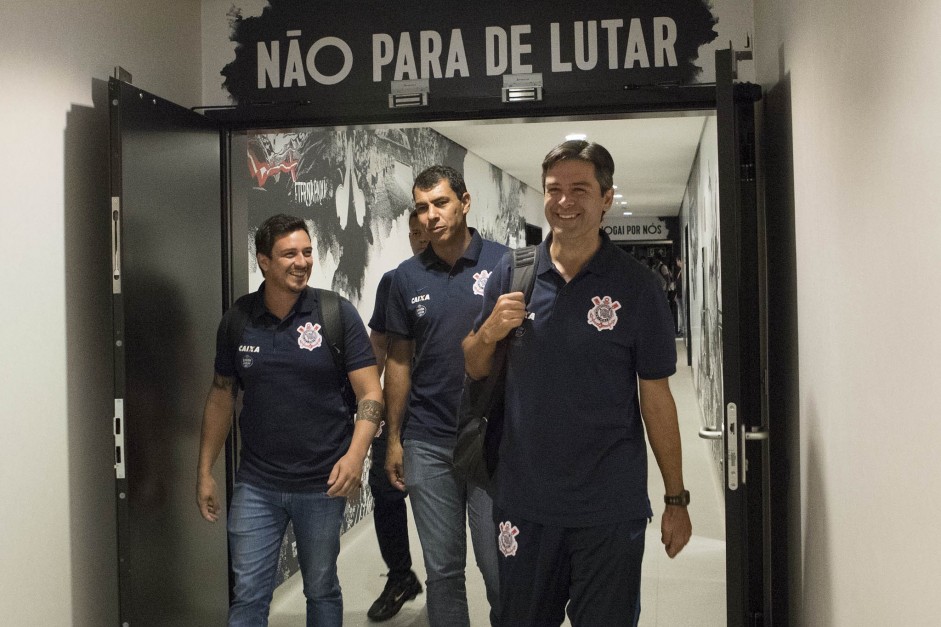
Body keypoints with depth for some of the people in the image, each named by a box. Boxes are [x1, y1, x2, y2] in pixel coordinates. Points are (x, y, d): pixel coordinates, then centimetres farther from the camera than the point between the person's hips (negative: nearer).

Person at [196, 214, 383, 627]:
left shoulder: (338, 314, -7)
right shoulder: (237, 321, 0)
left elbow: (370, 393, -9)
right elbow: (221, 396, 9)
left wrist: (355, 454, -24)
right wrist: (205, 471, 7)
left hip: (322, 484, -1)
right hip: (256, 484, 1)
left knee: (321, 590, 16)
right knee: (247, 594, 5)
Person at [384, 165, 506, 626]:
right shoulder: (407, 277, 5)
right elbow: (399, 361, 10)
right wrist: (394, 439, 8)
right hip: (428, 445, 3)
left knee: (500, 569, 5)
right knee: (442, 569, 12)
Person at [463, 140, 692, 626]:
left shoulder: (635, 285, -6)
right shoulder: (511, 274, 1)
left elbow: (656, 397, -2)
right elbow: (474, 370, 10)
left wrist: (676, 499, -1)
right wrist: (489, 333, -12)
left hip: (611, 508, -2)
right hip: (524, 501, 3)